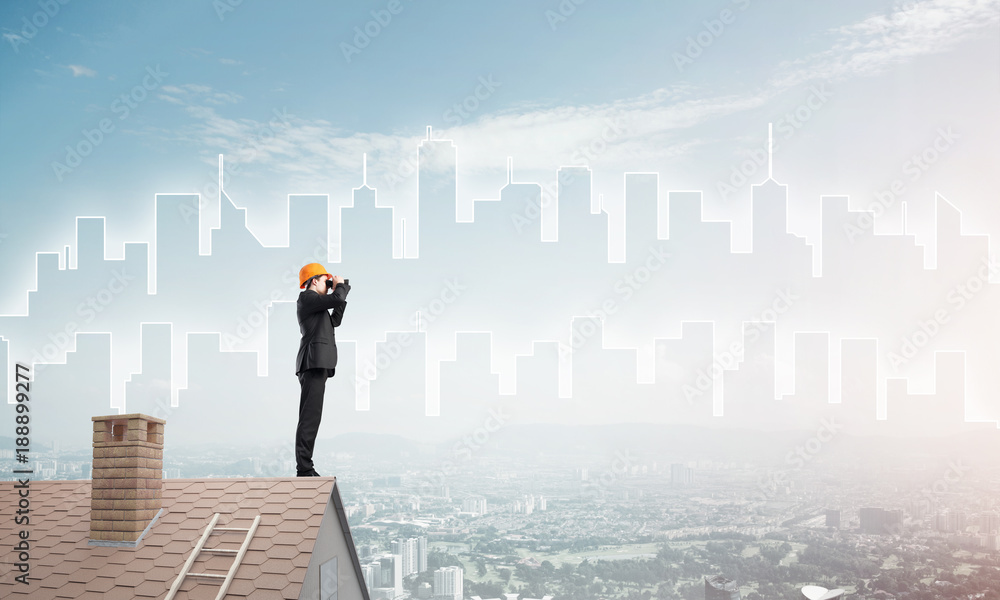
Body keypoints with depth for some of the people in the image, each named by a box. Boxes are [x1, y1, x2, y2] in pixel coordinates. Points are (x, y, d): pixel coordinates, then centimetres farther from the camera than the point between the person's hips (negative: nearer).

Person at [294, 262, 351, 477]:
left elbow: (334, 321, 28)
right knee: (310, 417, -14)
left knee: (311, 417, 7)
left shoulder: (314, 303, 25)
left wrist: (341, 290, 23)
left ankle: (305, 468, 8)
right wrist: (340, 285, 4)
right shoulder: (306, 297, -4)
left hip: (317, 366, 11)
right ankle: (304, 470, -17)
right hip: (314, 363, -11)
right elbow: (336, 299, -17)